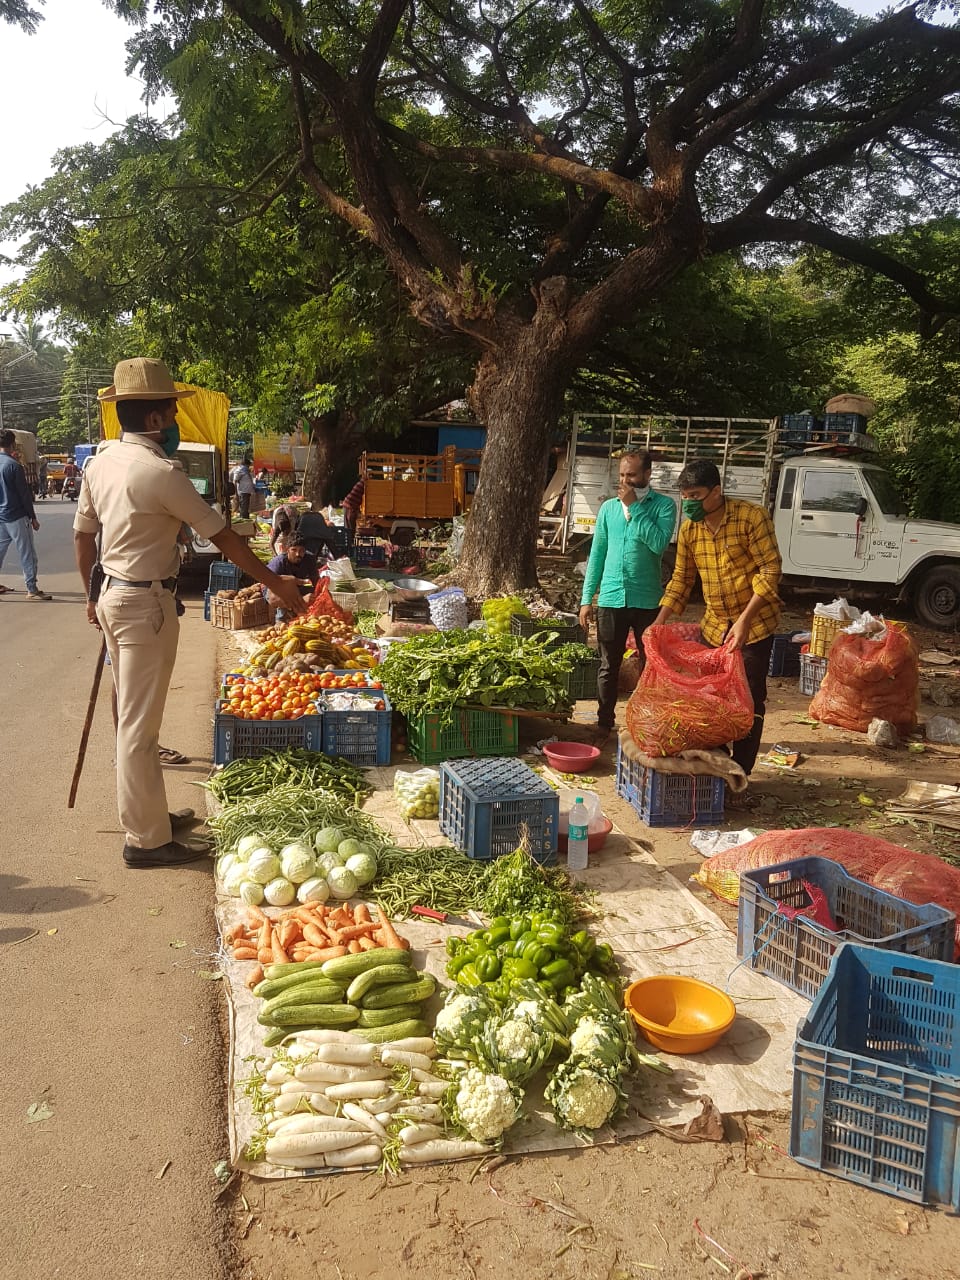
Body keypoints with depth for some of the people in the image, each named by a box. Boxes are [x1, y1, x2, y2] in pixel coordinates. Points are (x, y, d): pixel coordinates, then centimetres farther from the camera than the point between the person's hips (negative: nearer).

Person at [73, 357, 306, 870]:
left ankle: (144, 811, 31)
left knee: (132, 716, 18)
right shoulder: (161, 472, -19)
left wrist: (93, 594, 27)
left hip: (111, 594, 9)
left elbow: (83, 533, 15)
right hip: (145, 602, -9)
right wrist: (276, 584, -6)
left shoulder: (100, 463, 6)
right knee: (140, 725, -3)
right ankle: (146, 839, 6)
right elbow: (223, 537, -14)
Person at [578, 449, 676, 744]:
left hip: (647, 600, -2)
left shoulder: (663, 505, -2)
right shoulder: (609, 508, 8)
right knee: (608, 667, 9)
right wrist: (586, 598, 6)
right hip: (610, 599, 3)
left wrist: (634, 507, -16)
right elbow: (597, 554, 10)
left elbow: (659, 543, -20)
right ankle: (604, 725, 18)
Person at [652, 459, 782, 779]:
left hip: (755, 623, -5)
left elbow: (770, 570, -18)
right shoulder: (689, 529, 0)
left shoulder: (751, 517, -17)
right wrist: (658, 624, 1)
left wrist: (745, 620, -25)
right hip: (714, 625, 5)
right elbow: (681, 579, 9)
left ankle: (740, 772, 11)